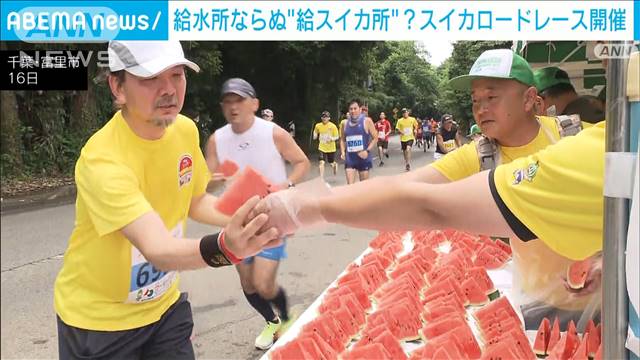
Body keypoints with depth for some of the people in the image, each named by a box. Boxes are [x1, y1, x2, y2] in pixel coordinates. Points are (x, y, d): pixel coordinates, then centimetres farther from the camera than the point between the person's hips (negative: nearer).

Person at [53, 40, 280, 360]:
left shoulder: (185, 130, -10)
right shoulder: (102, 159, -30)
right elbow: (157, 249, -41)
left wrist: (244, 218, -12)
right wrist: (225, 248, -60)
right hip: (97, 320, -5)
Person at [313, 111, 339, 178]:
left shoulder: (333, 126, -11)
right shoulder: (318, 126, -3)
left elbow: (337, 137, -5)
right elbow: (315, 133, 15)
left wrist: (332, 139, -26)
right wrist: (315, 136, -7)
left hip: (331, 148, -1)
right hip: (322, 148, 1)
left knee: (331, 163, 14)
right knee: (321, 162, -16)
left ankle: (335, 164, 52)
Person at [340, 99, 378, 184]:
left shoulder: (367, 121, -5)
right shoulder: (346, 123, 6)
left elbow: (375, 138, -4)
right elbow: (342, 140, 19)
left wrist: (367, 151, -15)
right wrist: (342, 152, 3)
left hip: (363, 157, -2)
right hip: (349, 158, 3)